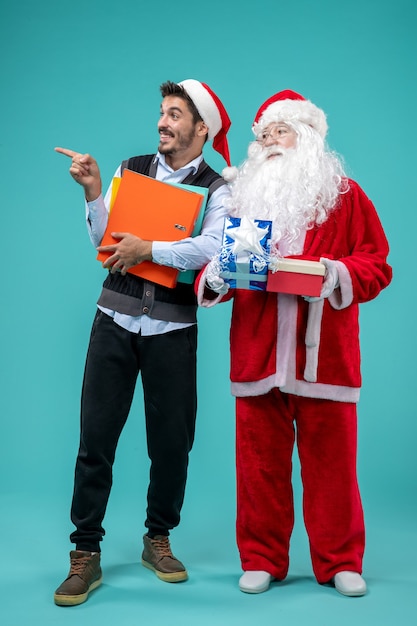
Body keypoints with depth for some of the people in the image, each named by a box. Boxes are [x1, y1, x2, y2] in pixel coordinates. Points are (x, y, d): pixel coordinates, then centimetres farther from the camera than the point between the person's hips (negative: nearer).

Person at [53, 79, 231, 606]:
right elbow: (105, 240, 3)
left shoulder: (216, 189, 1)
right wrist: (92, 190, -10)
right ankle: (85, 555, 10)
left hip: (173, 329, -1)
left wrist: (148, 248, -17)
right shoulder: (131, 169, 9)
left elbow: (211, 248, -17)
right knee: (95, 436, 0)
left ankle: (158, 539, 28)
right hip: (116, 320, 2)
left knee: (171, 442, 7)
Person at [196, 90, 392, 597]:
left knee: (331, 460, 4)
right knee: (260, 461, 5)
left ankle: (340, 562, 20)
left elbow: (376, 265, 2)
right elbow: (219, 261, 12)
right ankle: (261, 560, 20)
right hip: (257, 353, 2)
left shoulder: (345, 195, 7)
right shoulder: (243, 196, 14)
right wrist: (213, 277, -10)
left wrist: (338, 273, -16)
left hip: (323, 354, -2)